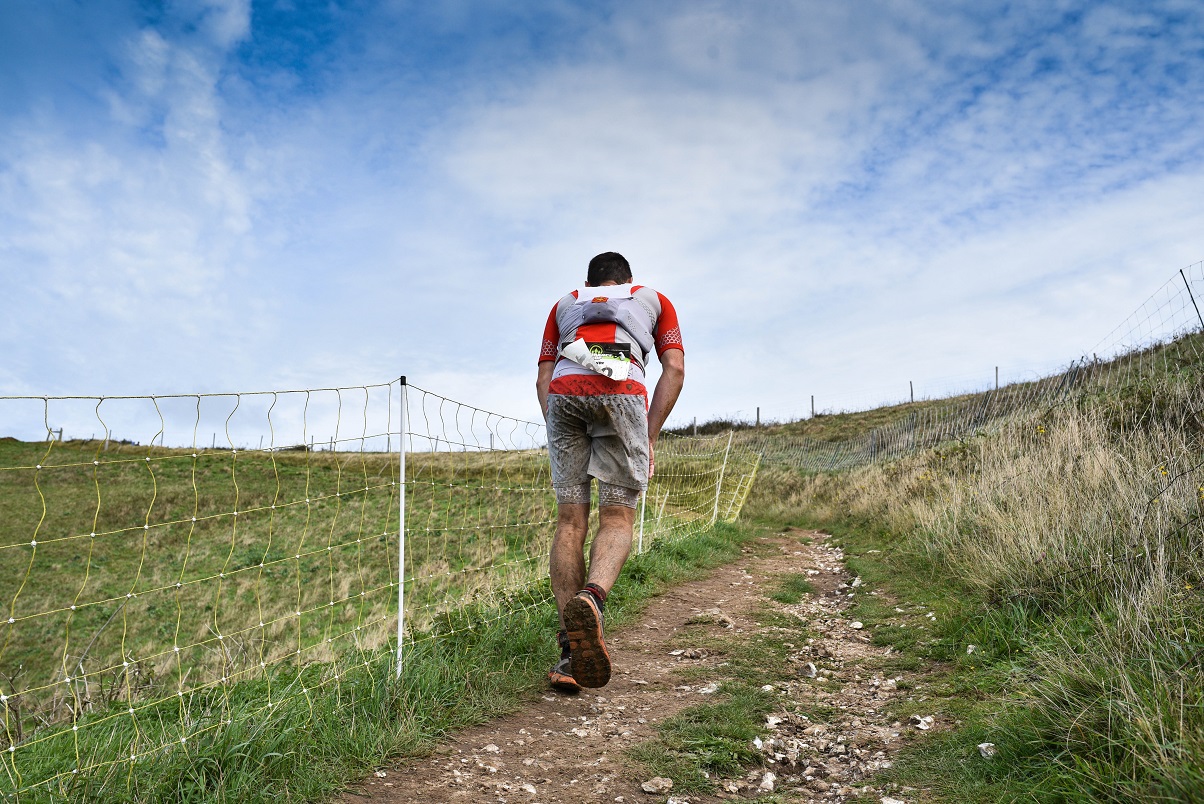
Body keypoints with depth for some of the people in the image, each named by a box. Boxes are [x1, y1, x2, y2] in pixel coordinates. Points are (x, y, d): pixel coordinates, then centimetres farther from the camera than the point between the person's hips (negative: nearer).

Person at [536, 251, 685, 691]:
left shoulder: (565, 303, 36)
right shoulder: (653, 299, 32)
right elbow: (674, 369, 17)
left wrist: (557, 434, 19)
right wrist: (649, 437, 15)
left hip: (563, 391, 2)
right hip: (622, 390, -2)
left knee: (570, 520, 5)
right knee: (617, 518, 2)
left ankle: (570, 650, -1)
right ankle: (591, 596, -28)